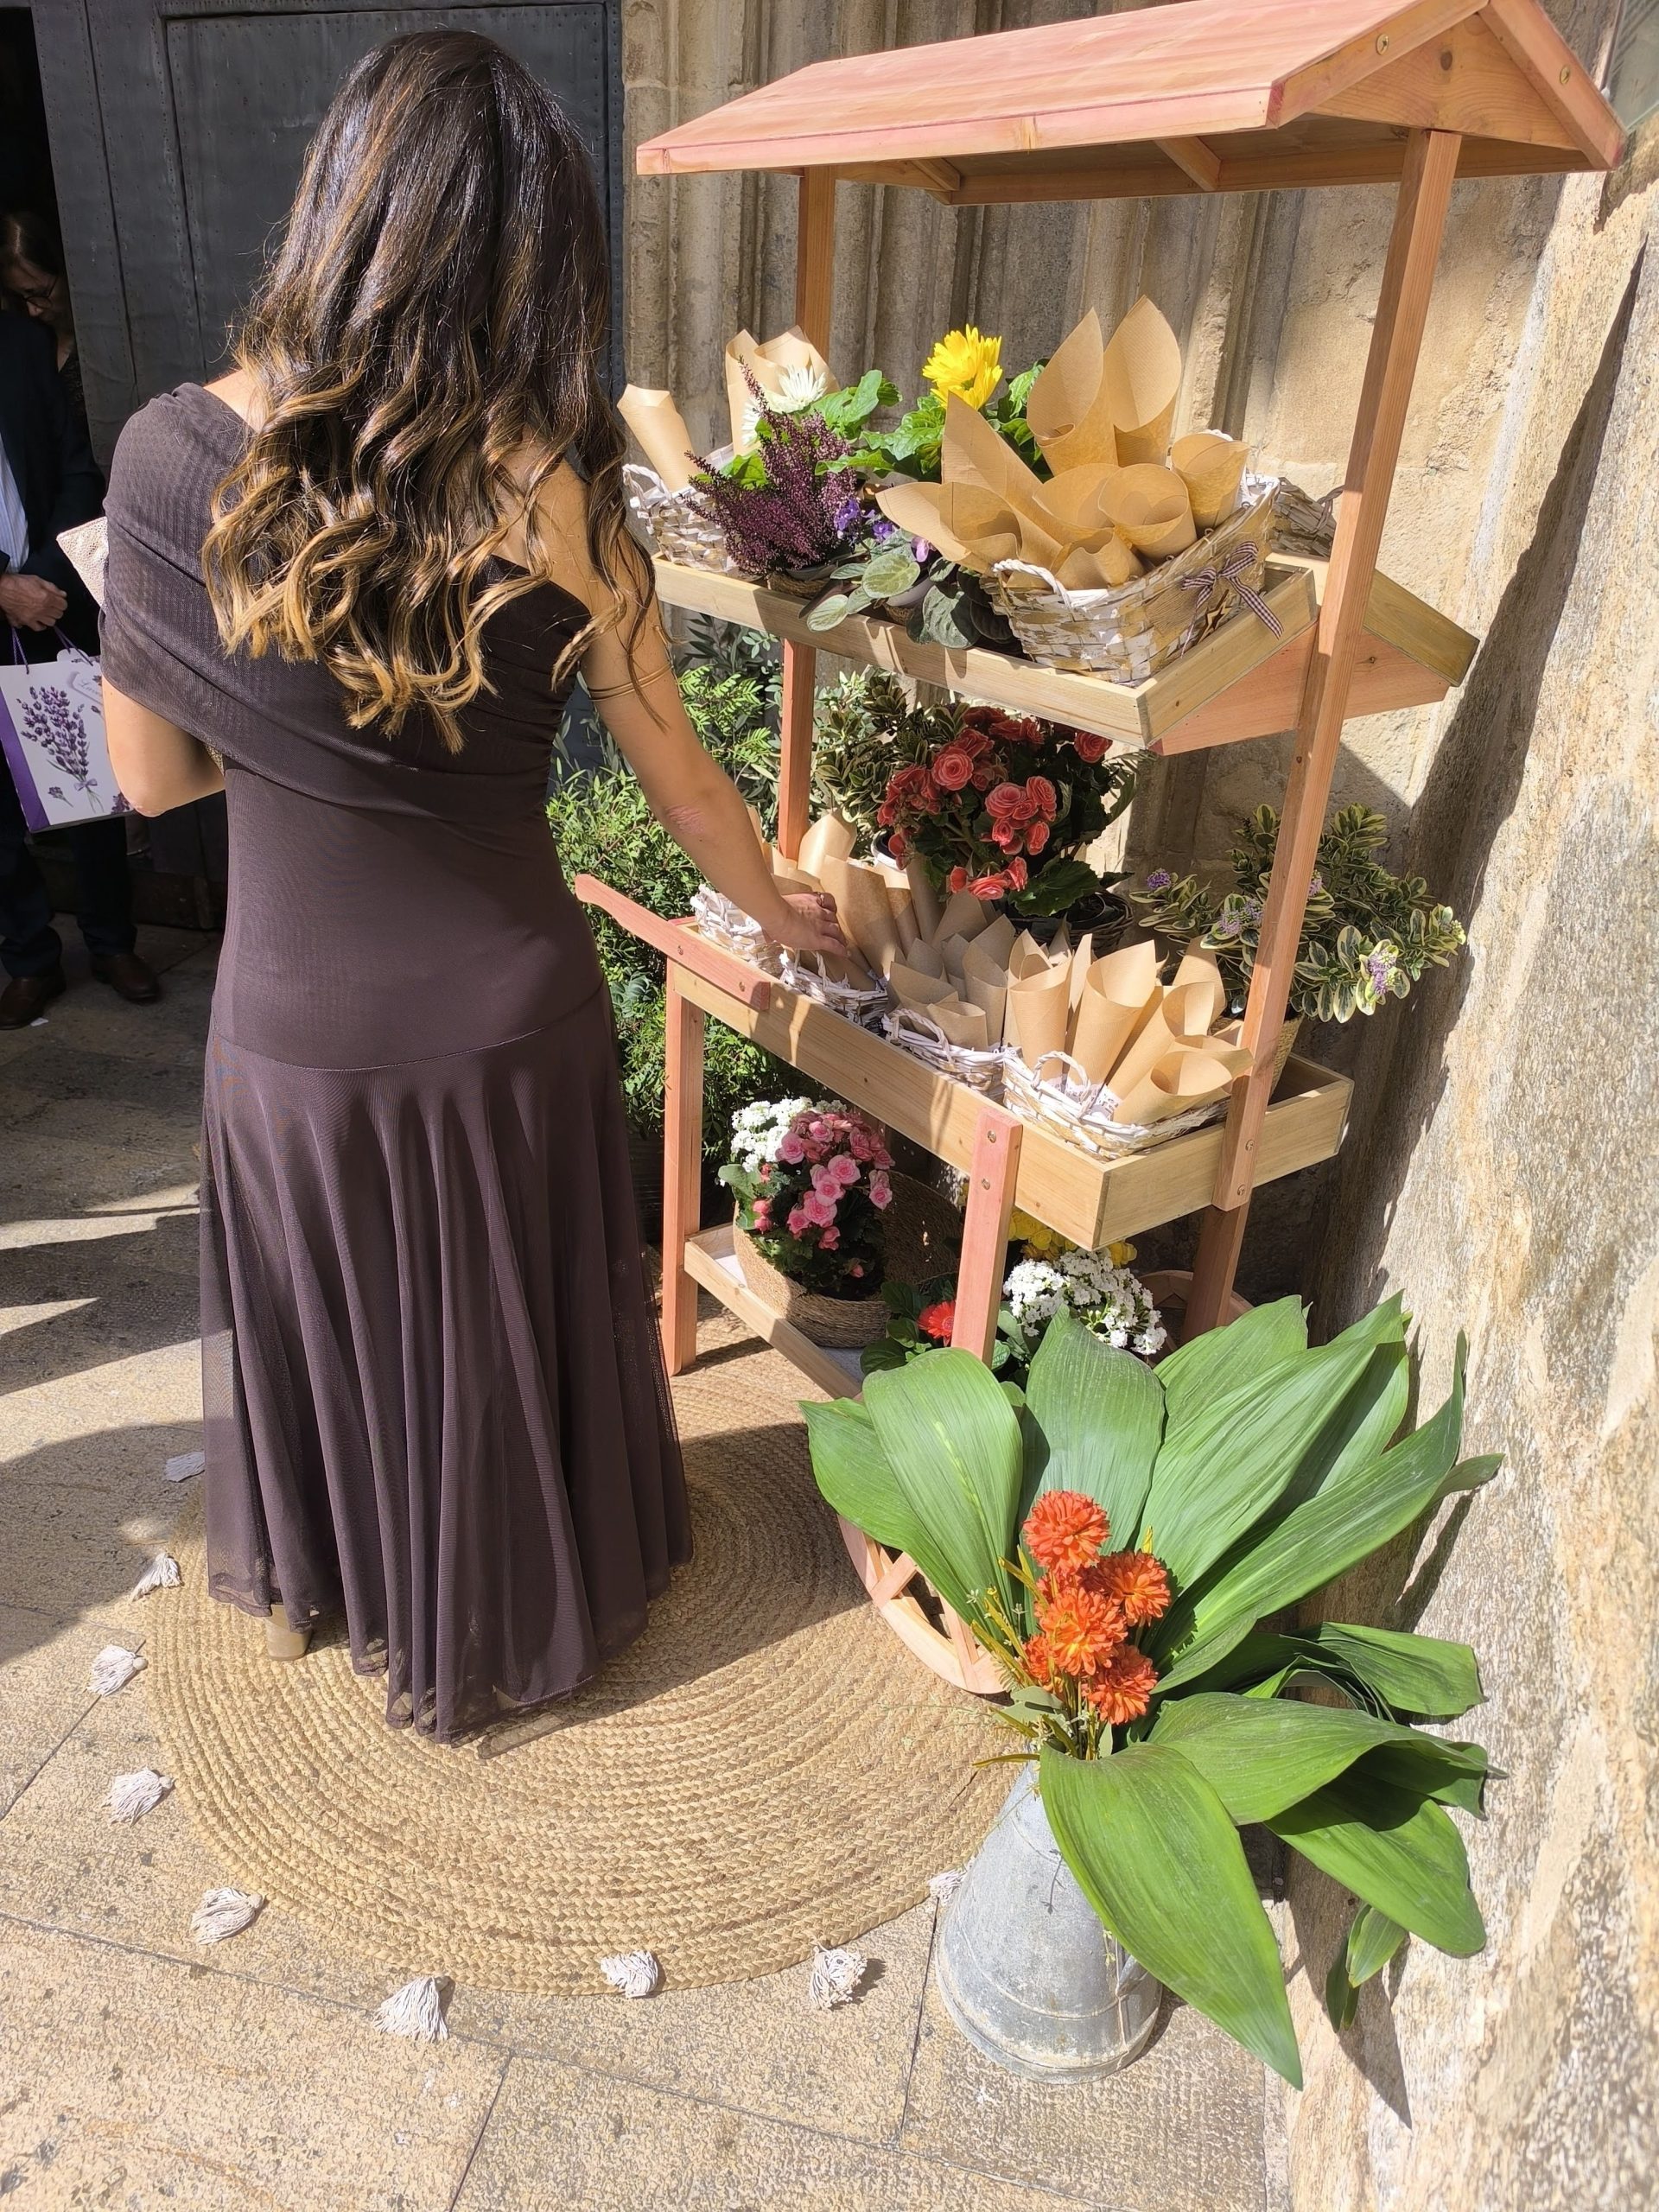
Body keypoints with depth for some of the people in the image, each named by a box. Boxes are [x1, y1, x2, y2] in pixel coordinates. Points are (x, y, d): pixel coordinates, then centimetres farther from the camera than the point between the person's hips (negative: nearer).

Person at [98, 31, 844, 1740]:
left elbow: (150, 776, -3)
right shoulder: (551, 500, -17)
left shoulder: (168, 458, -12)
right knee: (499, 1333, 21)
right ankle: (497, 1631, 47)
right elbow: (682, 784, -7)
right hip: (502, 1024, -1)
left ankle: (325, 1576, 55)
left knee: (327, 1321, 26)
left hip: (290, 1028, 2)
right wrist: (782, 914, 11)